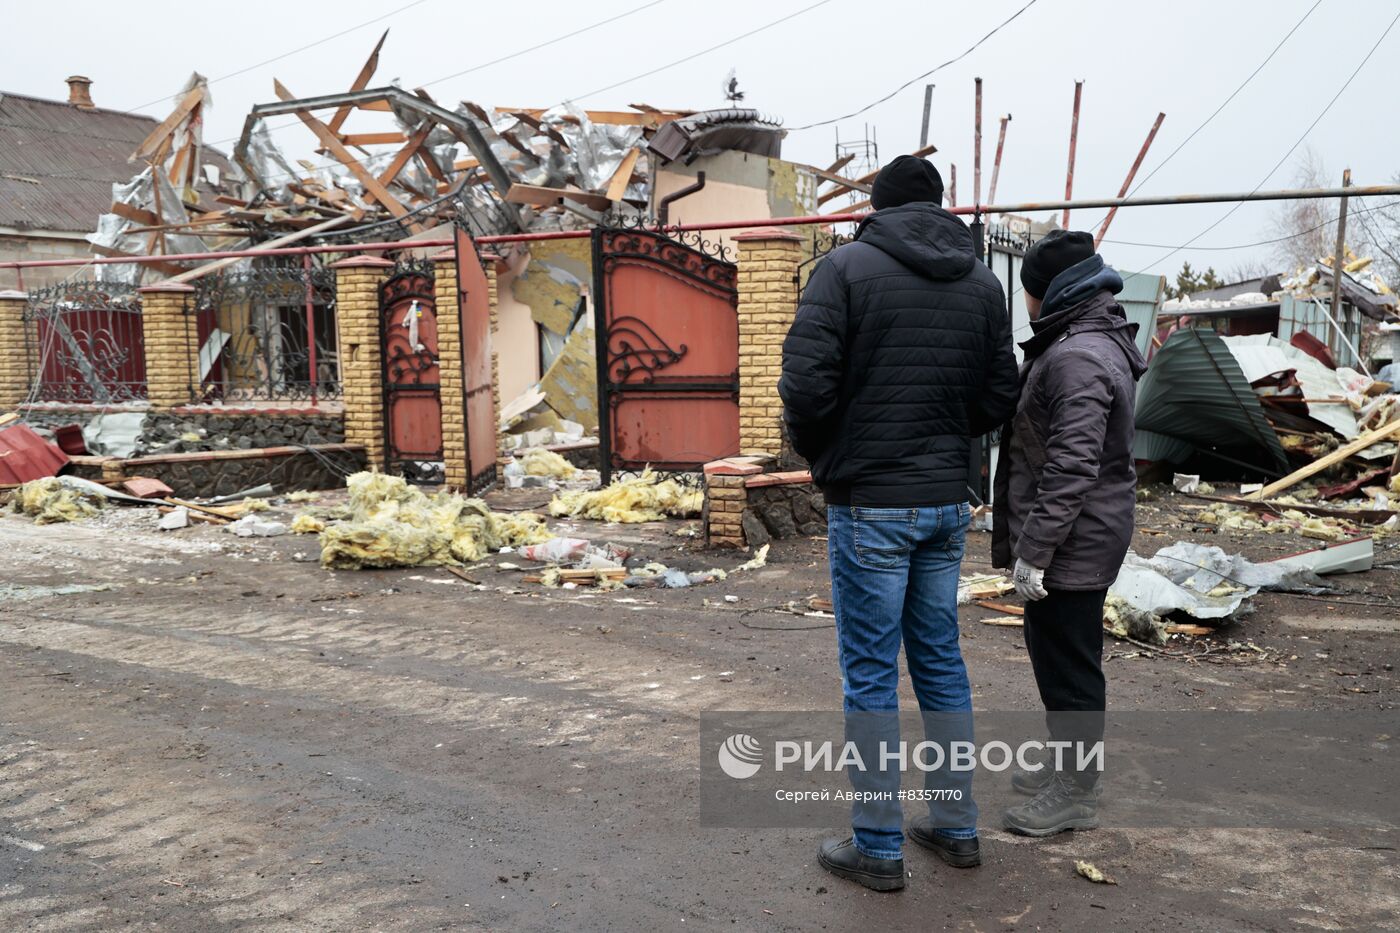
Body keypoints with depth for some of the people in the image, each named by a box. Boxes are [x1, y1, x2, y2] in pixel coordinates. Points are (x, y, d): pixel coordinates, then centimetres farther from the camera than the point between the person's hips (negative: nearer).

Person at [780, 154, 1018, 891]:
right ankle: (957, 827, 27)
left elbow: (805, 385, -16)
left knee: (870, 673, 3)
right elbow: (999, 398, 7)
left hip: (869, 504, -5)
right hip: (948, 502, 6)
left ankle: (878, 848, 13)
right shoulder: (981, 283, 8)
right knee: (940, 658, 17)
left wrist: (817, 454, 2)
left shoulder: (846, 267, -9)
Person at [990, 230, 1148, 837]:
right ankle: (1070, 765, 35)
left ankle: (1075, 794, 12)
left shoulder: (1078, 356, -21)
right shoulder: (1093, 341, 15)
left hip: (1073, 544, -11)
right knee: (1053, 649, 20)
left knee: (1067, 660, 0)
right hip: (1083, 539, 11)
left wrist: (1034, 548, -24)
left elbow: (1072, 466, -27)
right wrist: (1028, 539, 22)